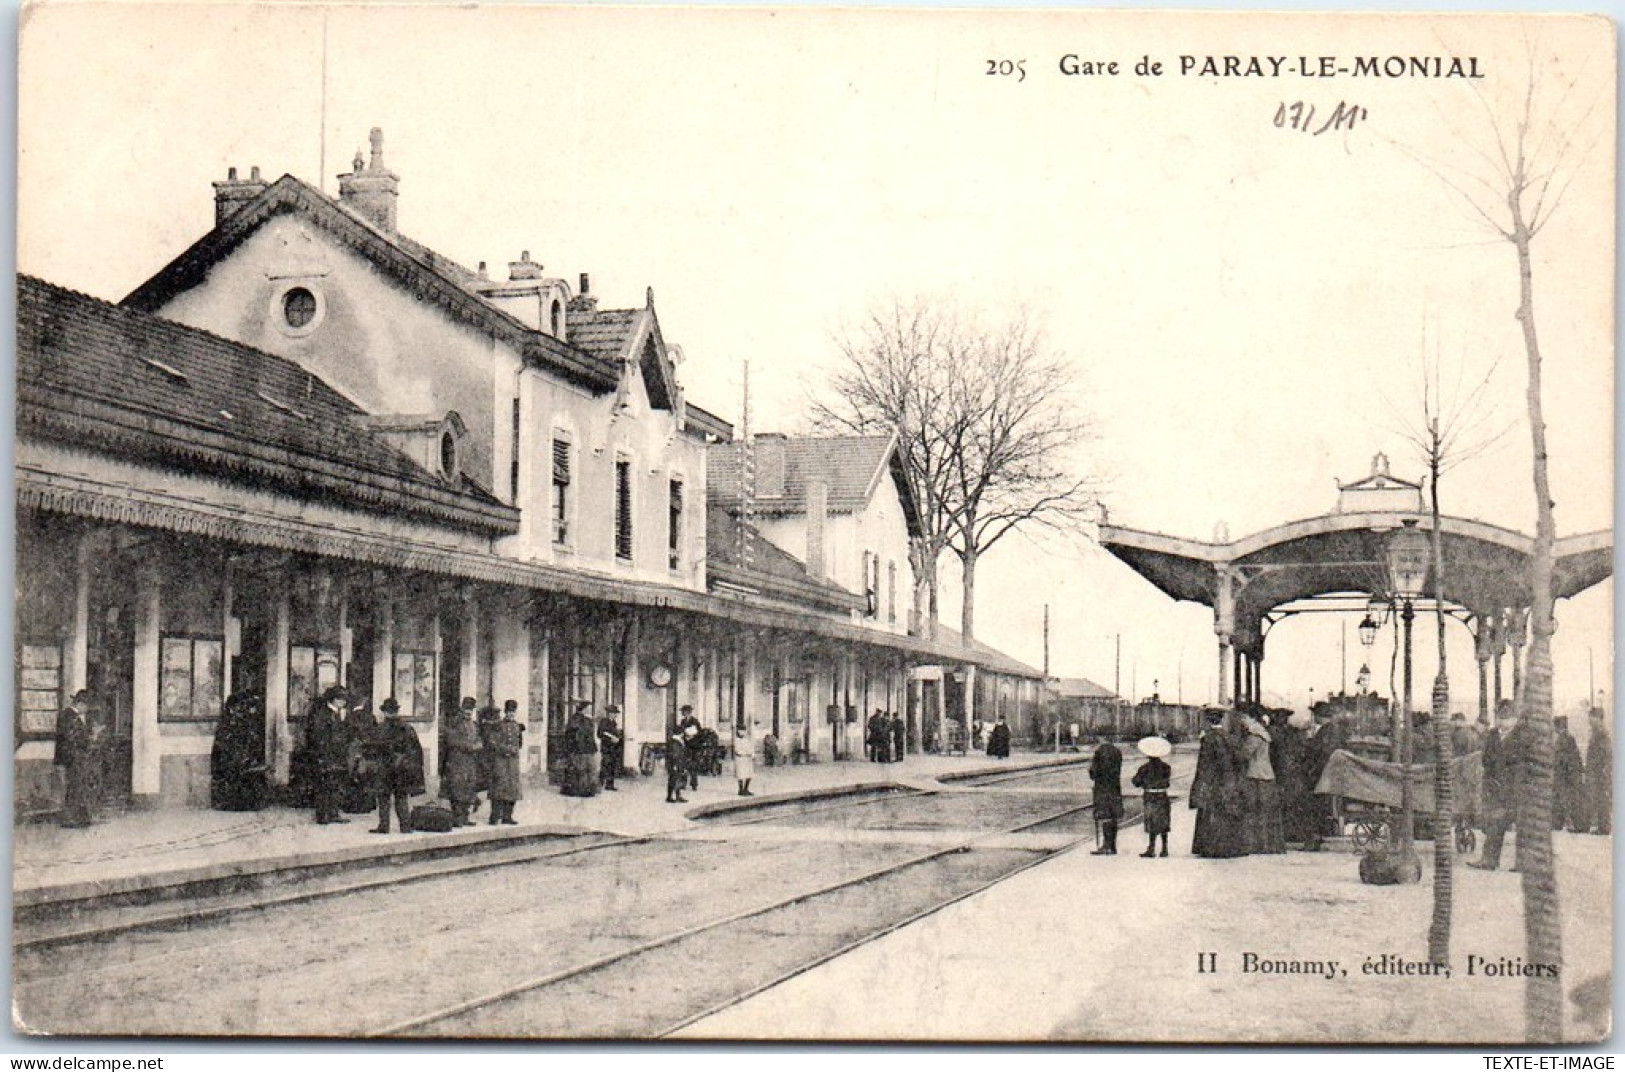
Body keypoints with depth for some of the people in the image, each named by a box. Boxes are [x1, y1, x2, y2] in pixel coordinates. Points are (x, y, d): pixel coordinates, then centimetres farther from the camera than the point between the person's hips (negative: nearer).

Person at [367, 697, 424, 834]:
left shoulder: (378, 730, -5)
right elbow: (416, 750, 7)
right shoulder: (407, 729, 4)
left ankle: (383, 826, 4)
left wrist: (370, 766, 1)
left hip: (384, 769, -3)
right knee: (402, 799, 9)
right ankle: (405, 826, 8)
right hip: (403, 769, 3)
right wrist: (418, 766, 14)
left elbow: (372, 750, -5)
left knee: (384, 799, 4)